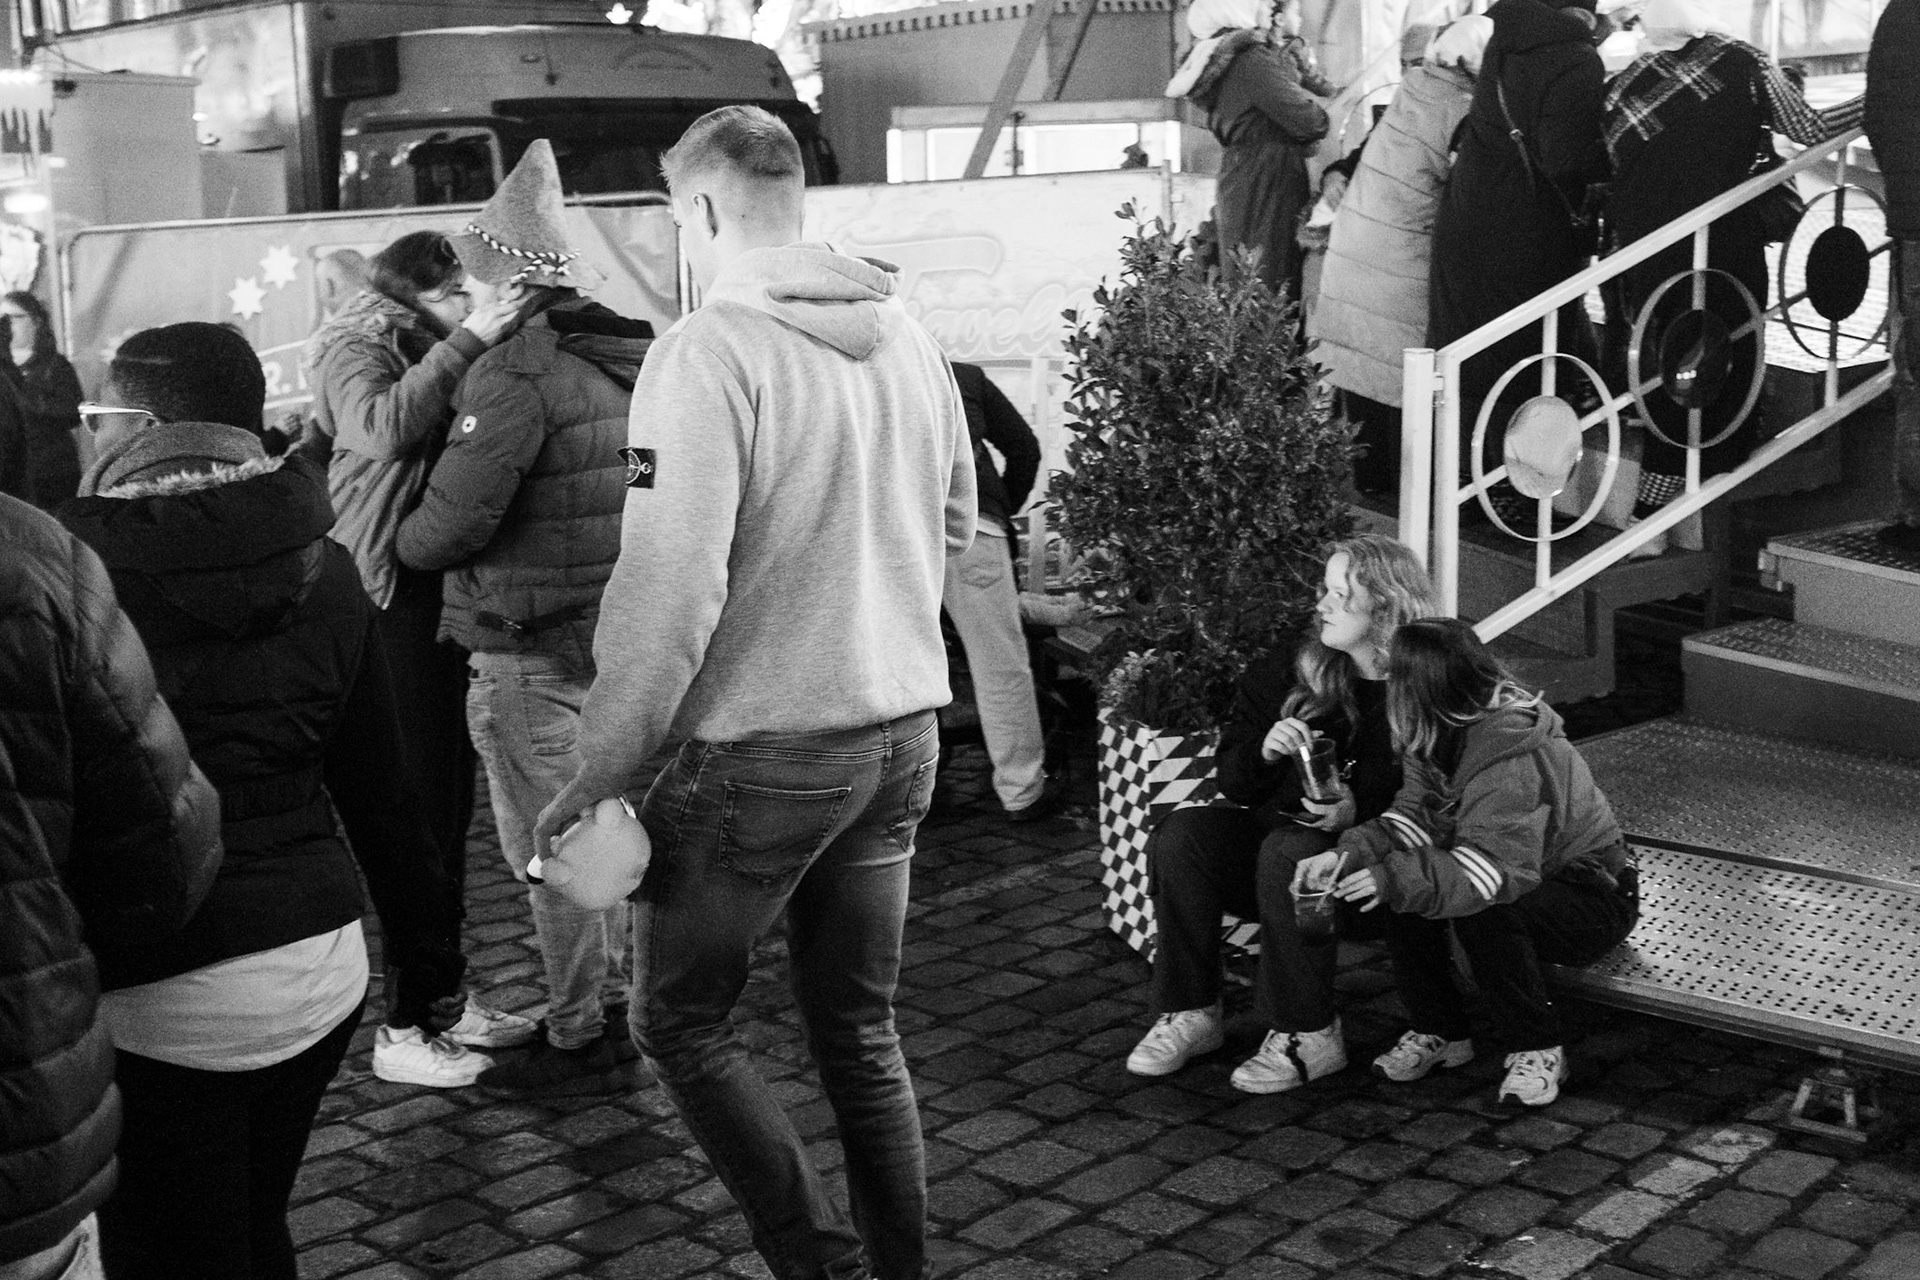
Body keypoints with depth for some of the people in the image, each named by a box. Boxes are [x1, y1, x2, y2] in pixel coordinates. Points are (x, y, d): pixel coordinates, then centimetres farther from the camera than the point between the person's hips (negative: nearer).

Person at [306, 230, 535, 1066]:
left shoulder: (439, 348, 19)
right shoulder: (359, 345, -4)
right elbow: (383, 426, -26)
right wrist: (467, 342, -25)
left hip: (447, 594, 8)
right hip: (391, 597, -8)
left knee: (451, 799, 13)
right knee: (416, 805, -9)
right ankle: (406, 1025, -2)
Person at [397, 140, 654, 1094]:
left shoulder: (512, 377, -18)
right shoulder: (631, 361, 9)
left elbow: (455, 520, -21)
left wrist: (403, 541, -1)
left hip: (530, 653, -9)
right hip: (617, 638, 9)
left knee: (550, 848, 1)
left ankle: (577, 1044, 10)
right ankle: (615, 1004, 31)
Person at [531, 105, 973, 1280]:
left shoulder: (711, 350, -16)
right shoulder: (908, 334, 3)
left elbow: (670, 586, -21)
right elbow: (956, 521, 15)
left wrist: (602, 769, -13)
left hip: (766, 748, -6)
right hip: (905, 731, 7)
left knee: (683, 1022, 11)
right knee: (860, 1027, 18)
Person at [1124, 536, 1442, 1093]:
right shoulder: (1293, 670, 8)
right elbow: (1230, 776, 9)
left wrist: (1358, 811, -24)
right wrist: (1264, 749, -13)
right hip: (1276, 821, 5)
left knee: (1287, 855, -36)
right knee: (1181, 834, -22)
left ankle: (1307, 1036, -22)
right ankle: (1189, 1013, -13)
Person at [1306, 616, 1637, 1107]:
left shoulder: (1512, 759, -32)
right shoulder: (1436, 738, -4)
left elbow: (1496, 869, -37)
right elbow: (1416, 815, -6)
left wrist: (1395, 879, -42)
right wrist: (1349, 854, -23)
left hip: (1593, 900, -8)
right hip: (1527, 882, 8)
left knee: (1484, 915, -36)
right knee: (1398, 881, -14)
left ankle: (1539, 1050, -14)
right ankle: (1438, 1031, 1)